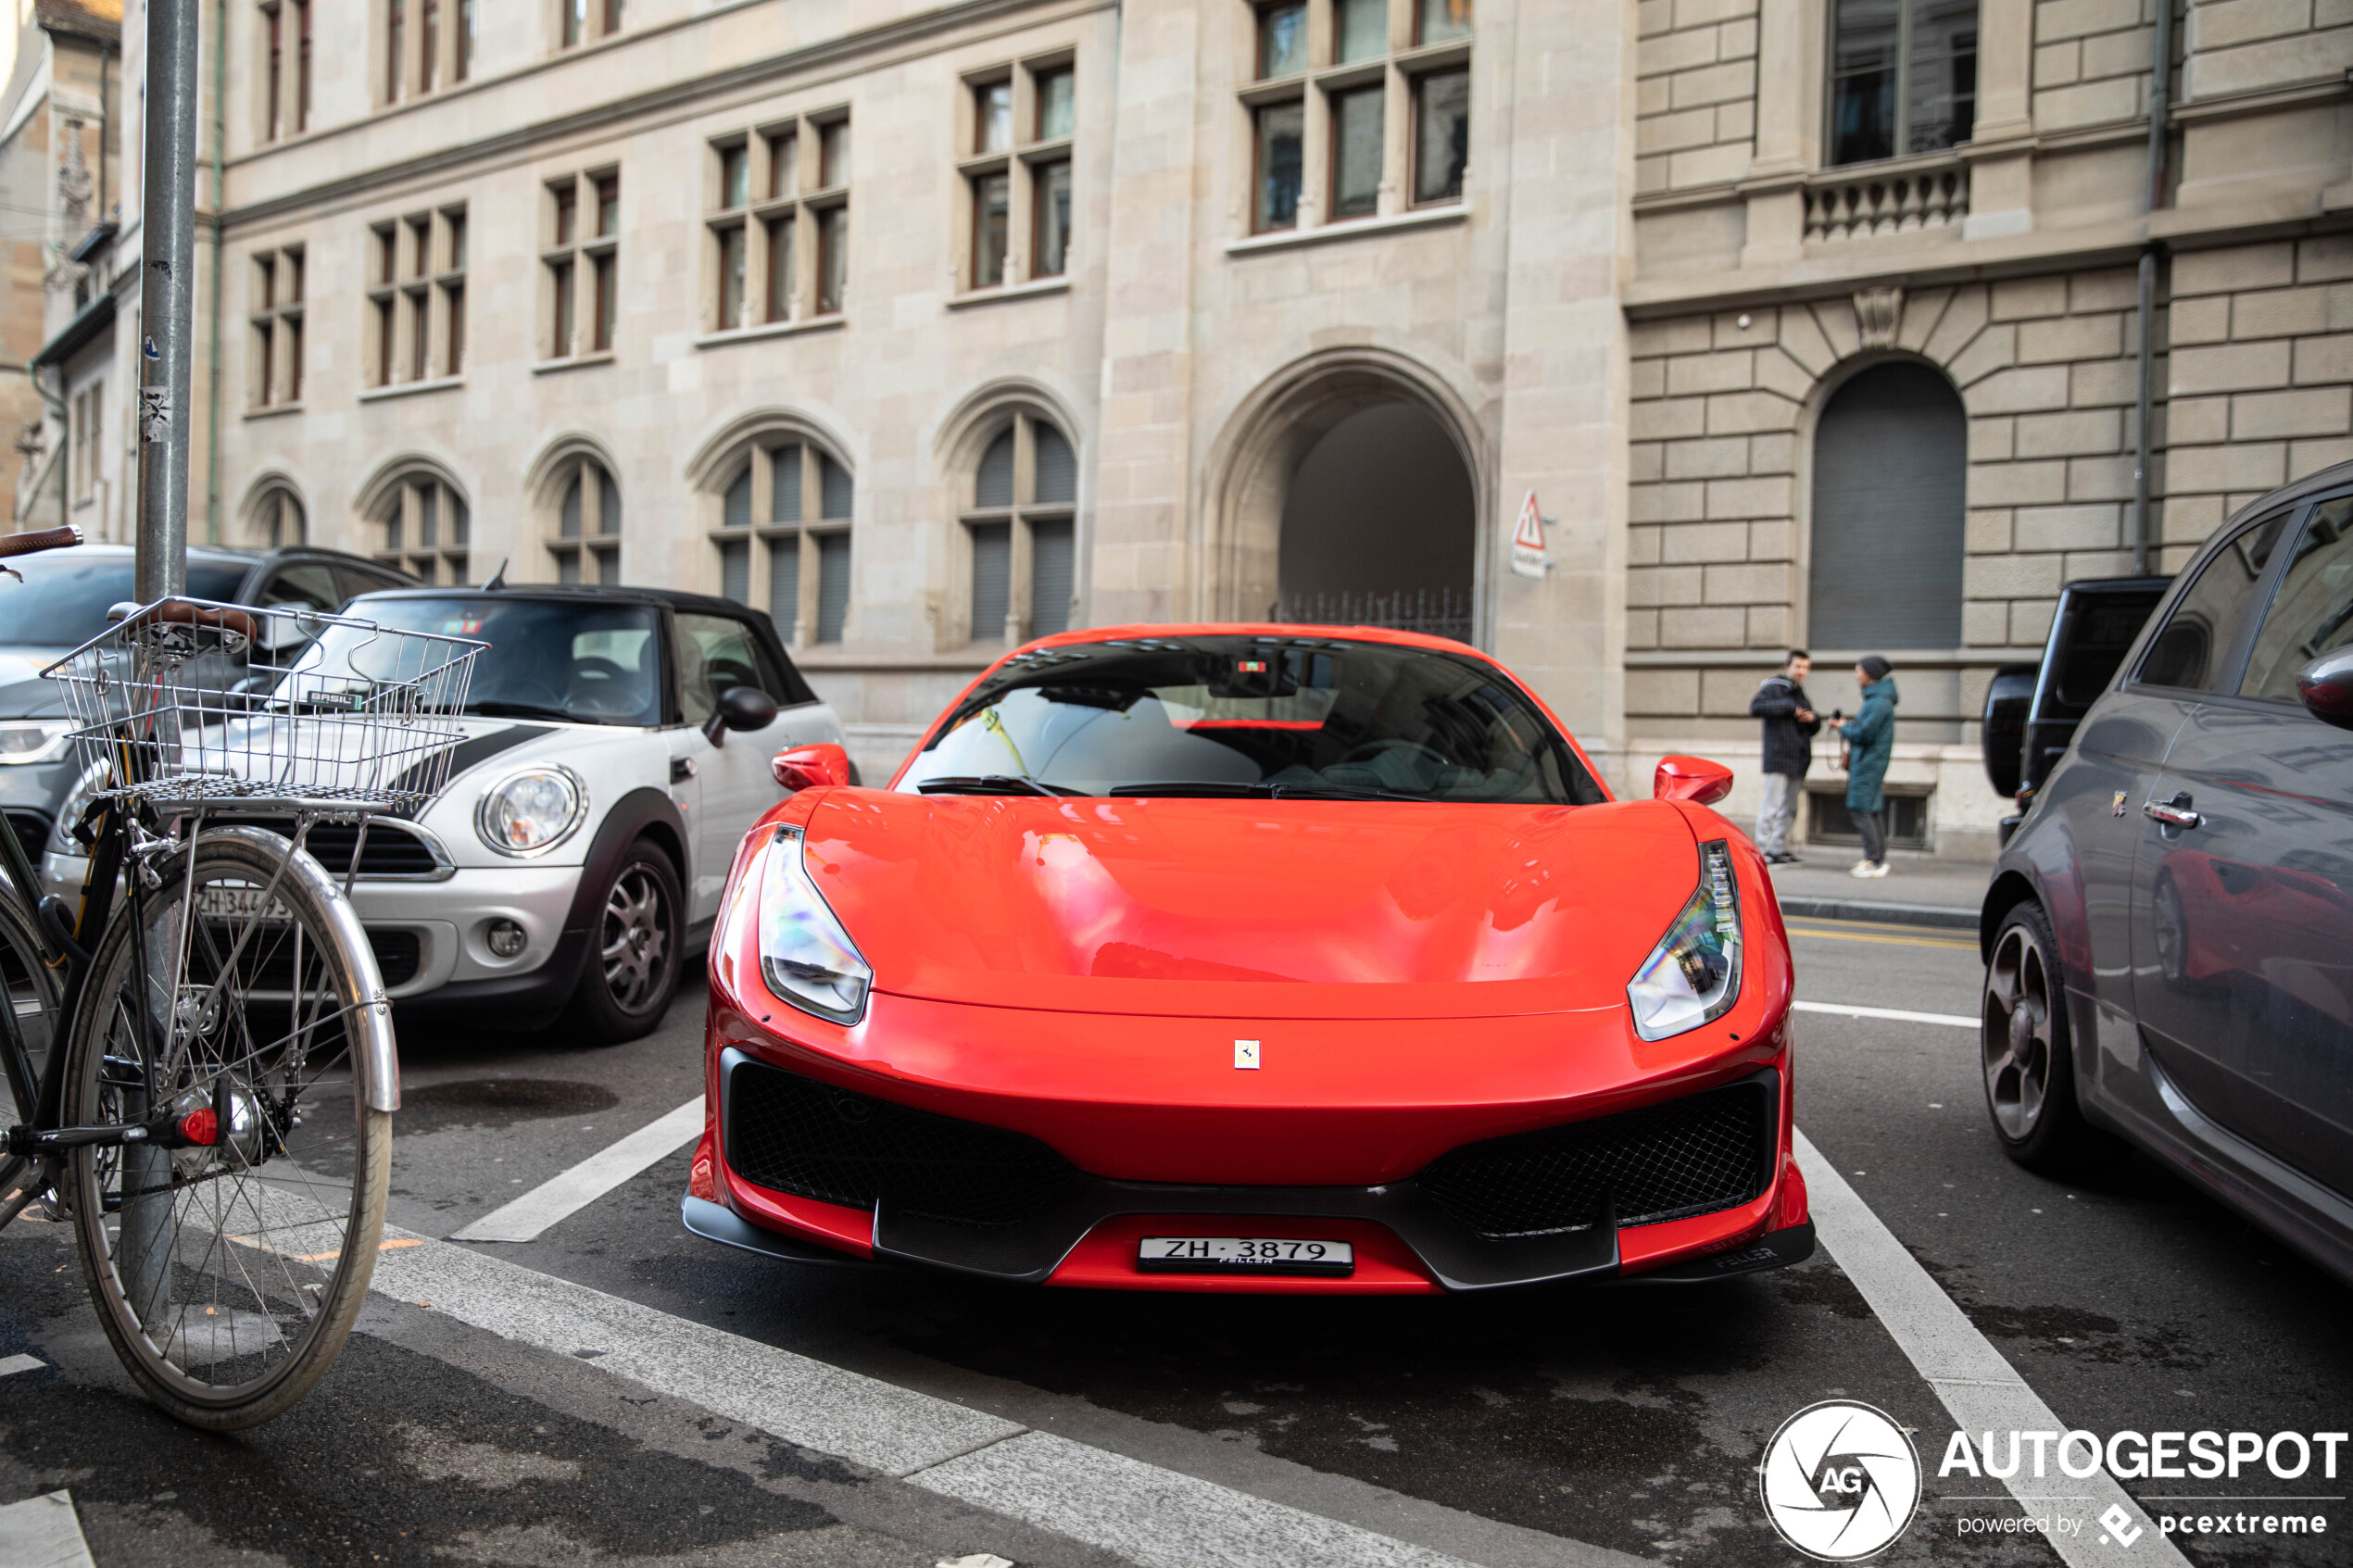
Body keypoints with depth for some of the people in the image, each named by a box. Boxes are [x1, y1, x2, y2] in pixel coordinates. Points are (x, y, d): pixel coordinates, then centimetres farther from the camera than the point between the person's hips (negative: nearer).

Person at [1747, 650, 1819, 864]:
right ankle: (1762, 850, -5)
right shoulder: (1774, 688, -5)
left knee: (1789, 808, 13)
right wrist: (1789, 706, -23)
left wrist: (1813, 719, 2)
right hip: (1778, 758, -8)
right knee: (1771, 806, -9)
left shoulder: (1802, 695, 19)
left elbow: (1814, 729, 26)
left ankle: (1779, 848, 20)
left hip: (1798, 760, 8)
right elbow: (1756, 707, -25)